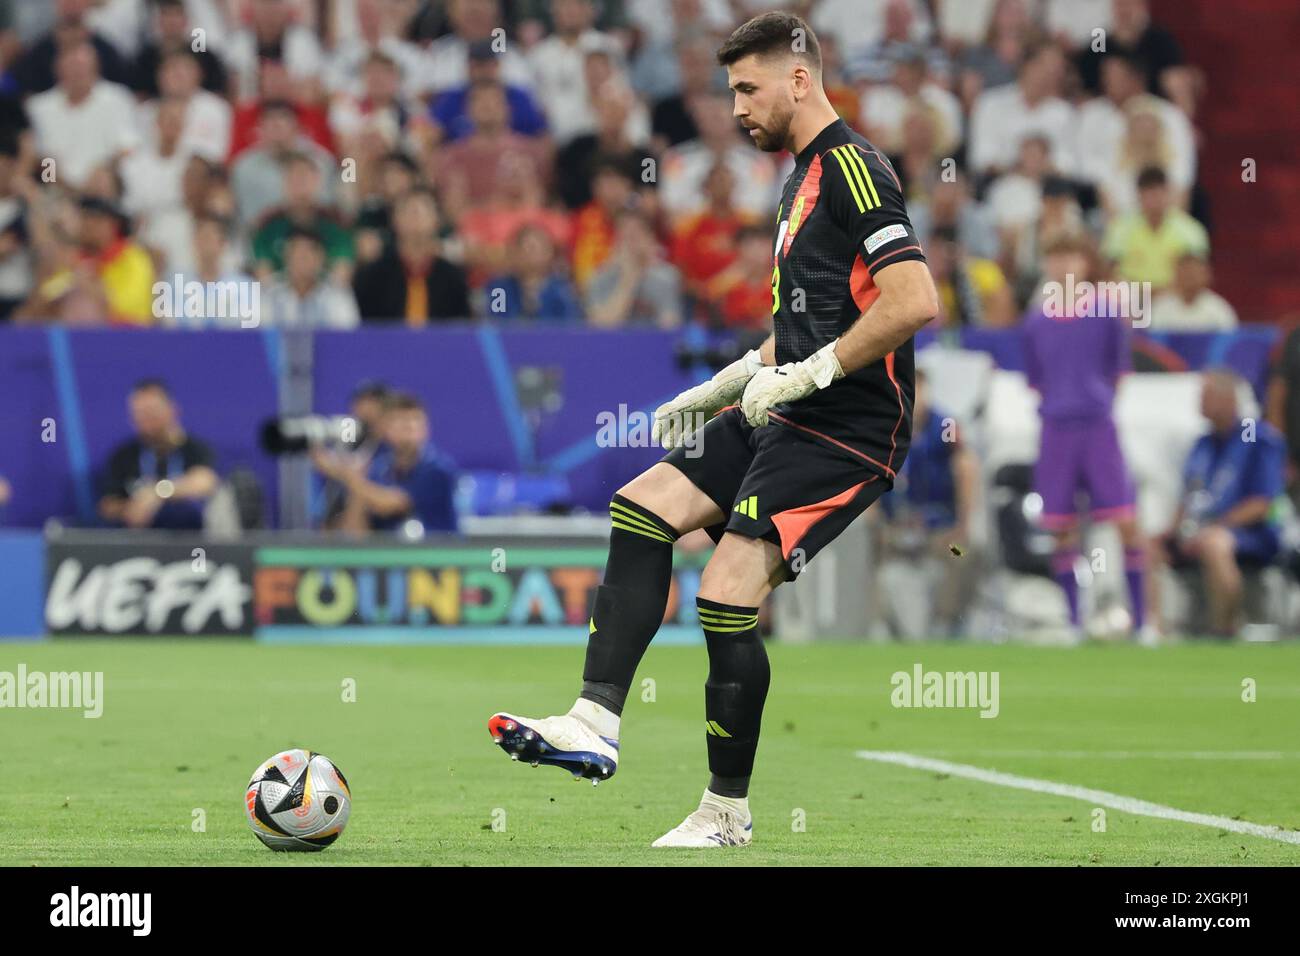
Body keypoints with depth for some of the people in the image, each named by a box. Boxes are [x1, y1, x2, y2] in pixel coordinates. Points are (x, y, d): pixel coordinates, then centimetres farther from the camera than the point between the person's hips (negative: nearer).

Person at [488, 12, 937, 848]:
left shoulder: (852, 167, -13)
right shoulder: (807, 177, 19)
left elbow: (914, 301, -24)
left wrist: (804, 375, -20)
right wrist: (724, 385, 22)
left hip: (845, 431, -10)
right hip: (791, 414, 10)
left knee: (729, 594, -15)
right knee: (643, 506, 0)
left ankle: (728, 813, -2)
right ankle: (596, 725, -6)